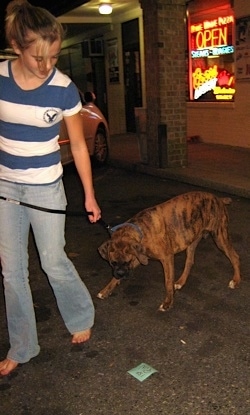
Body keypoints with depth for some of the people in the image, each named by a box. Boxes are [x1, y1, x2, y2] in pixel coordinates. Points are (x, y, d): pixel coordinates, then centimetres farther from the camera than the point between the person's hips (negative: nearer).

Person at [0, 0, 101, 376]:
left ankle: (82, 318, 39)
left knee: (54, 263, 8)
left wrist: (89, 195, 1)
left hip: (45, 188, -3)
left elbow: (78, 145, -3)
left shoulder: (64, 89, -13)